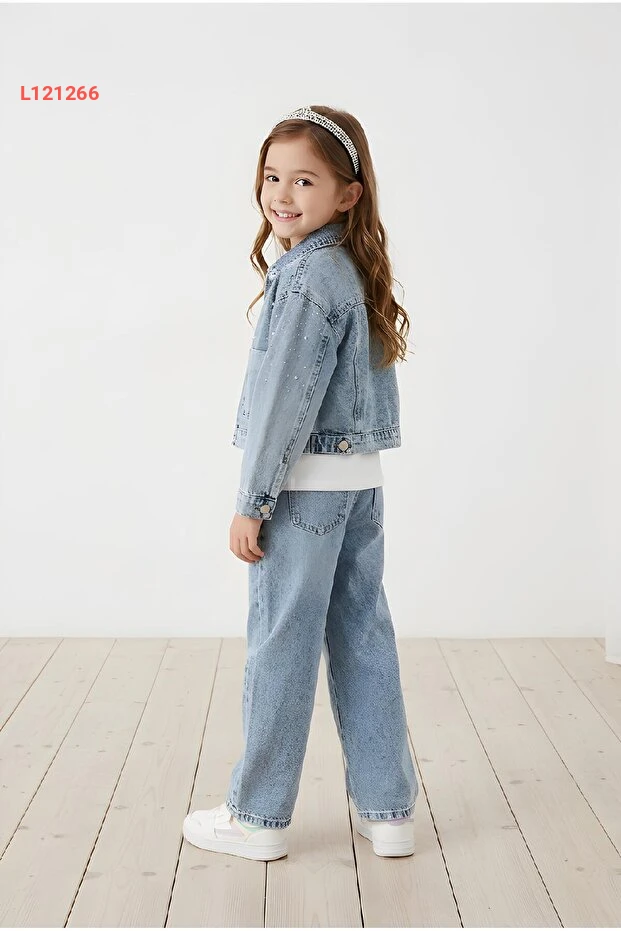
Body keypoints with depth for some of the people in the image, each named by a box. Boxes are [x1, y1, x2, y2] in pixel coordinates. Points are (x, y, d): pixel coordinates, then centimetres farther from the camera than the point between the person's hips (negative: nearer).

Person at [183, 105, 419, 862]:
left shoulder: (307, 275, -16)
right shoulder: (353, 270, 12)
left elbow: (286, 400, -19)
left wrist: (251, 504, -15)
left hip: (305, 487, -9)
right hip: (361, 483, 9)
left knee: (281, 647, 2)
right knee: (363, 641, 12)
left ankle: (259, 817, 15)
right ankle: (388, 809, 20)